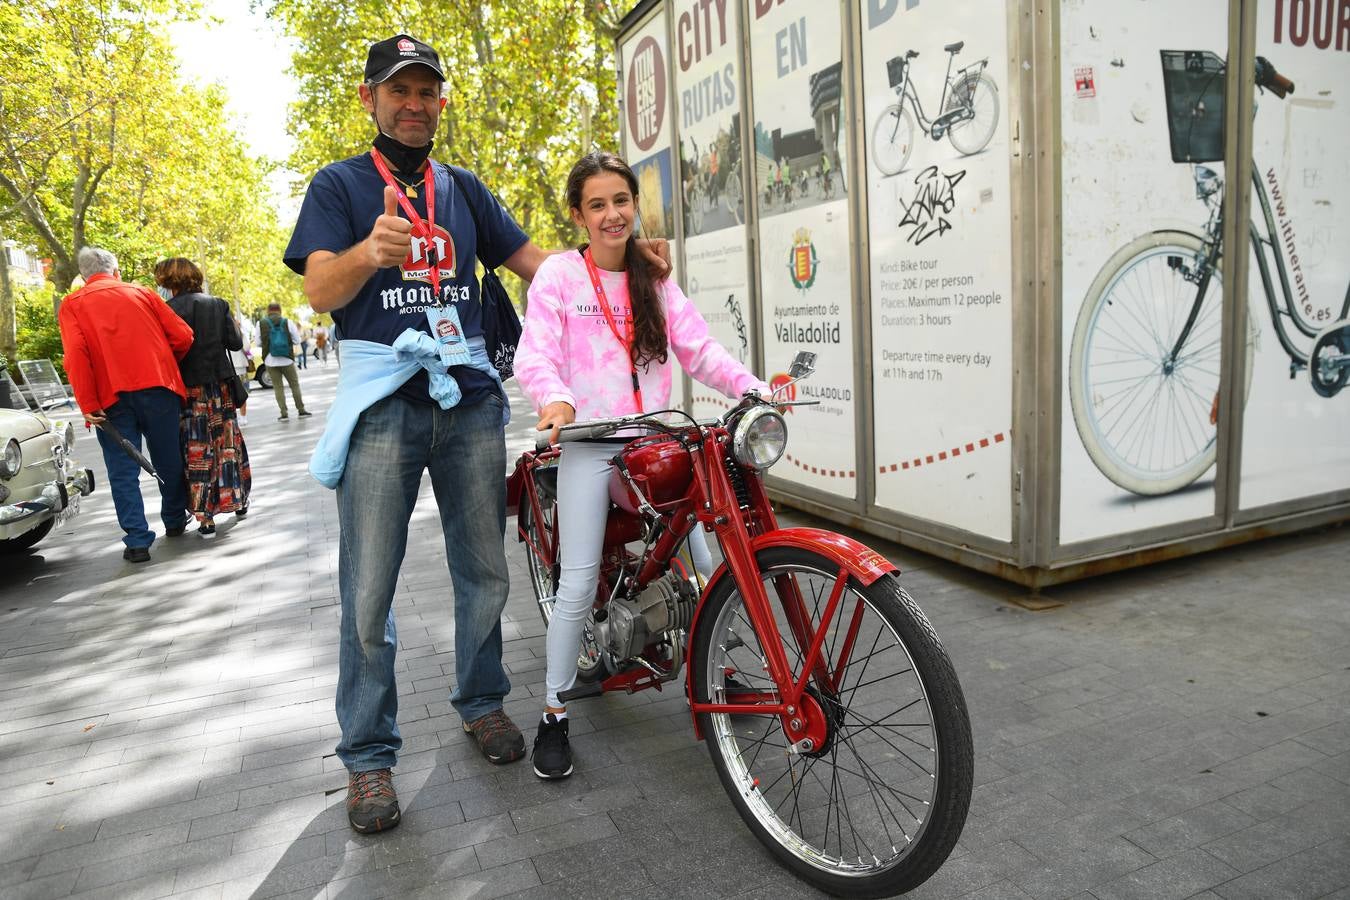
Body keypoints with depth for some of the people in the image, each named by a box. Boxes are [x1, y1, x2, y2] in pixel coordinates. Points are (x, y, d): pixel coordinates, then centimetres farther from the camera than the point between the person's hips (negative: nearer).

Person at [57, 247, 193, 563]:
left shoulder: (71, 305, 8)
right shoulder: (140, 293, 12)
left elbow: (75, 355, -7)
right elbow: (183, 336, 6)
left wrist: (88, 404, -9)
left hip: (112, 397, -1)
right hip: (157, 387, 1)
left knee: (123, 472, 3)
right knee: (168, 462, 15)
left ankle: (137, 541, -3)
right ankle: (175, 522, 29)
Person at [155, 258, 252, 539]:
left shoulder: (168, 309, -10)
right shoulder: (218, 305, 2)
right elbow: (236, 343, 0)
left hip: (189, 389, -3)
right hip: (220, 386, 4)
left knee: (196, 452, 2)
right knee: (228, 443, 16)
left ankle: (205, 518, 2)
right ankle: (239, 500, 29)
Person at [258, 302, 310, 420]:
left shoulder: (261, 324, -4)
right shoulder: (288, 322, -6)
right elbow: (297, 340, -2)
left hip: (271, 361, 0)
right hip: (287, 360, 0)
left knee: (278, 387, 6)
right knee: (295, 385, 11)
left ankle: (284, 413, 2)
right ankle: (301, 410, 13)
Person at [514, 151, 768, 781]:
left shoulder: (655, 280, 15)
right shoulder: (559, 274, 1)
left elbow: (699, 349, 7)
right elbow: (534, 354, -10)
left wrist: (753, 387, -8)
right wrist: (554, 399, -32)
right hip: (590, 441, -4)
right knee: (580, 582, -5)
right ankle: (554, 714, 12)